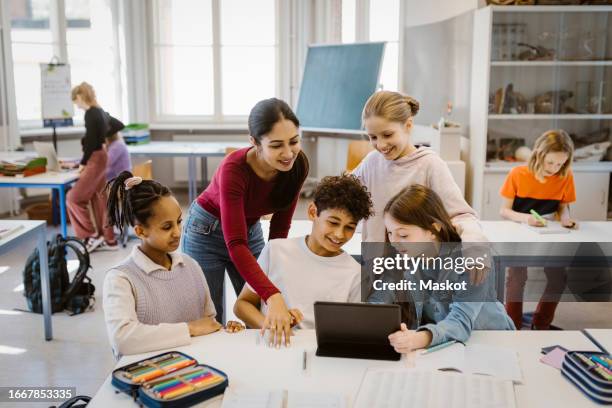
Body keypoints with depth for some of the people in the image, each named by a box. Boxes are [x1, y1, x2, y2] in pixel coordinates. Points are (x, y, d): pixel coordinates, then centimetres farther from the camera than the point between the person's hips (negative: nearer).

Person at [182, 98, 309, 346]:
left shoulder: (298, 165, -21)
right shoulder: (234, 169, -35)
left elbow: (280, 226, -9)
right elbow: (235, 244, -40)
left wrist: (274, 268, -13)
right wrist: (273, 296, -49)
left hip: (251, 230, 4)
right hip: (208, 233, -4)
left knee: (262, 319, 5)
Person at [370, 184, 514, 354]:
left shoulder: (471, 258, -22)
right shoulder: (399, 257, -7)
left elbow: (461, 320, -33)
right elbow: (379, 300, -15)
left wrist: (422, 338, -53)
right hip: (435, 346, 4)